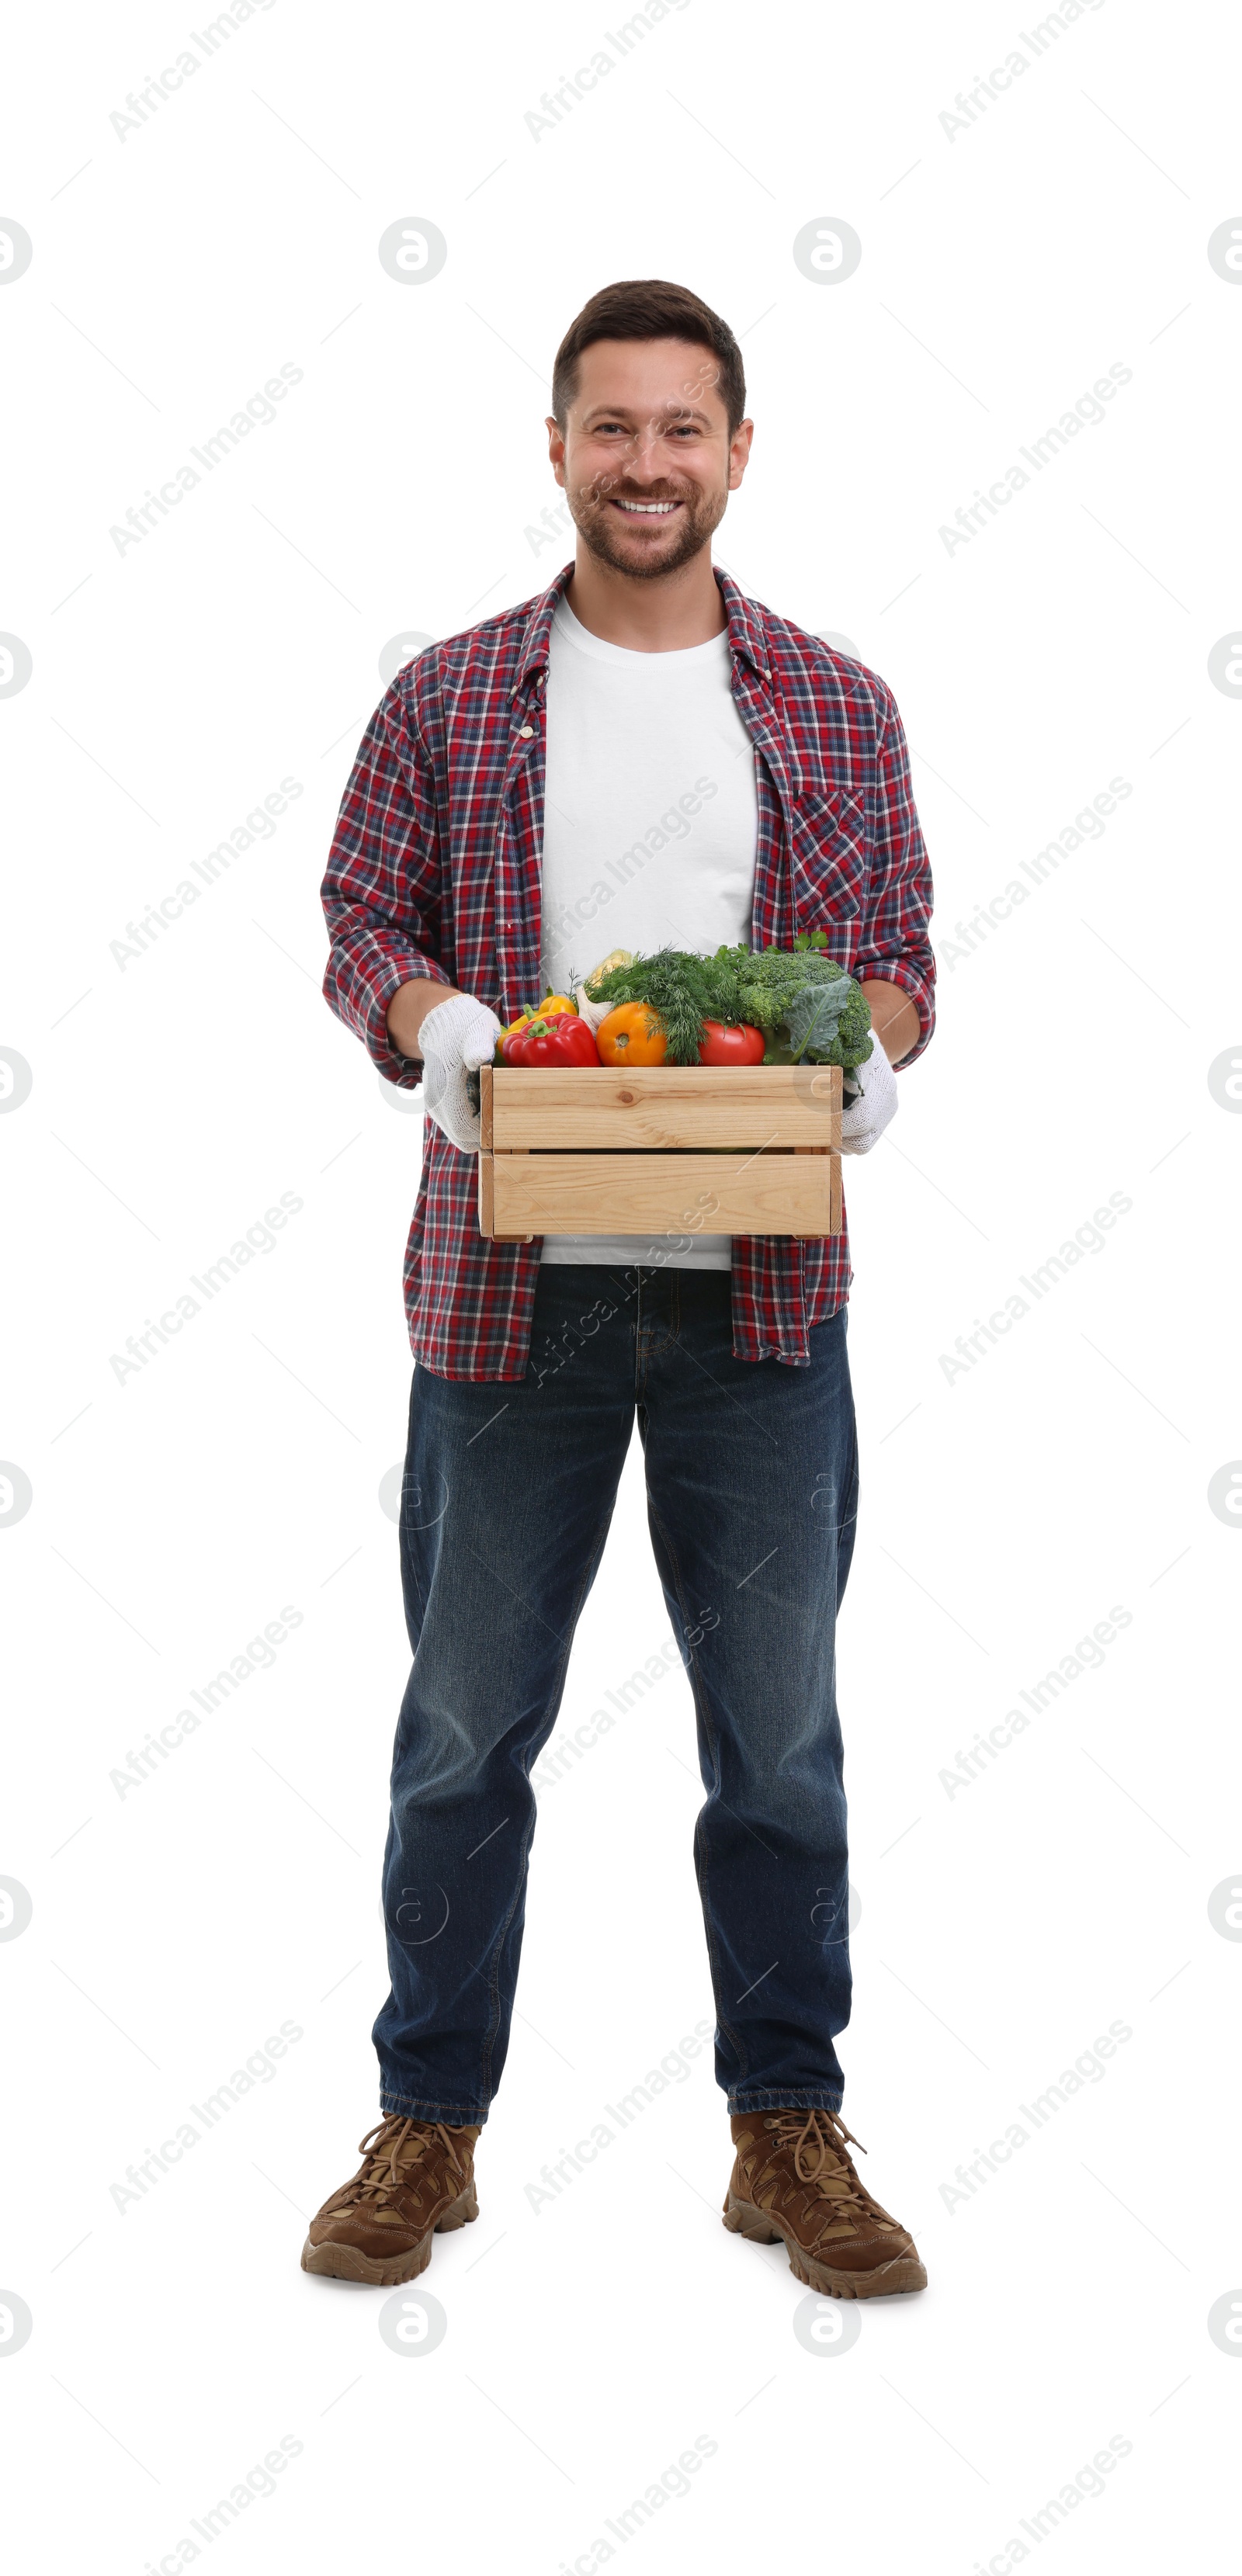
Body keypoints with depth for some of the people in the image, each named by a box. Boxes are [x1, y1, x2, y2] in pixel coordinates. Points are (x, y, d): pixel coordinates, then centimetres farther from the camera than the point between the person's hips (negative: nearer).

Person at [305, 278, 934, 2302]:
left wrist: (871, 1041, -12)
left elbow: (901, 949, 10)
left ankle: (789, 2128, 23)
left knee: (780, 1731, 8)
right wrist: (432, 1020, -15)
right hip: (511, 1282, 0)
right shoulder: (451, 698, 6)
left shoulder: (835, 708, 8)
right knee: (466, 1721, 8)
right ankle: (429, 2124, 22)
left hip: (762, 1288, 1)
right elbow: (361, 926, 6)